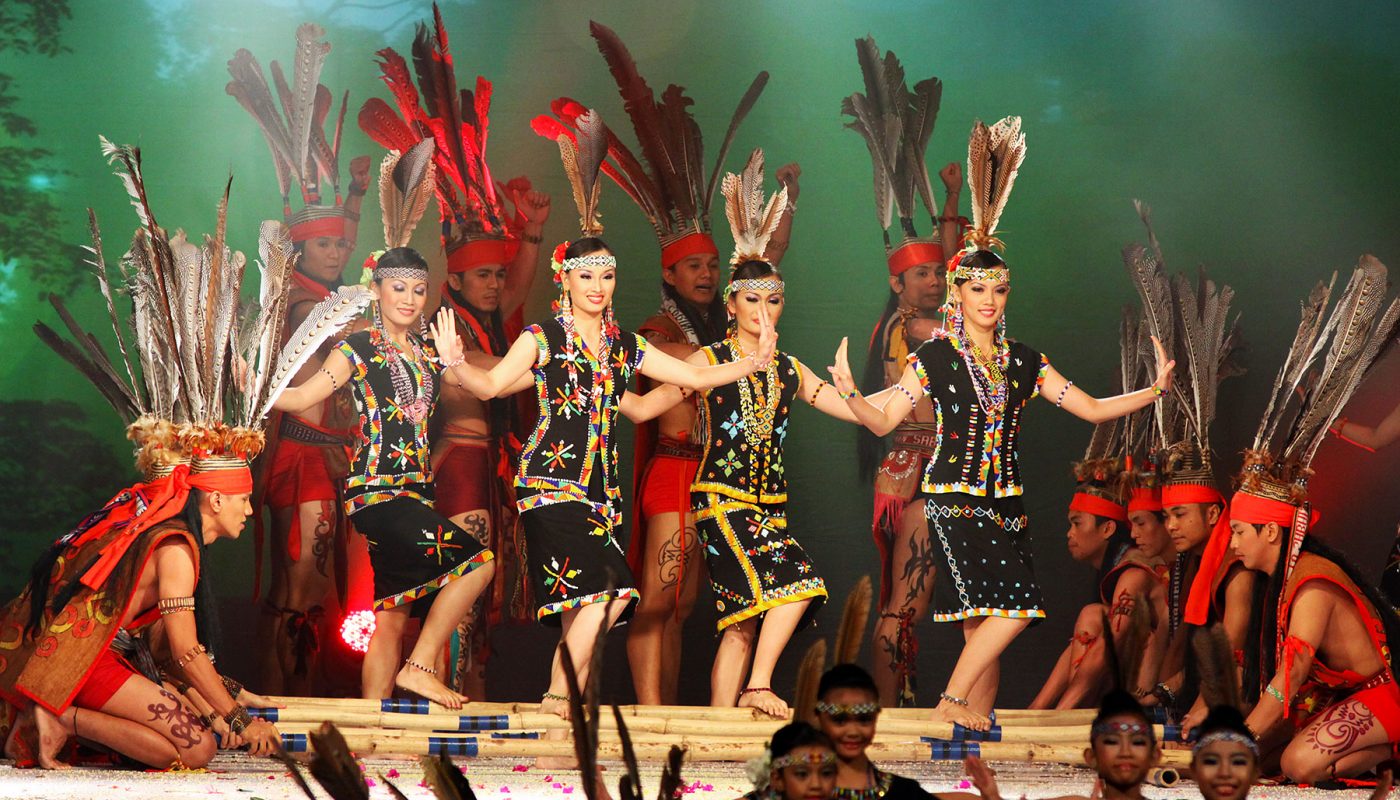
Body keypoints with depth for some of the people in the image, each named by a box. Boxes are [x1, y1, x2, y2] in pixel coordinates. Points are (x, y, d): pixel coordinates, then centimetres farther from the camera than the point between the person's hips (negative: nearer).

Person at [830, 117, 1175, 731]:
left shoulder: (1024, 362, 13)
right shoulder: (935, 357, 1)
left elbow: (1092, 409, 13)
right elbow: (884, 421, -2)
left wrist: (1155, 389, 3)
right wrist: (849, 392, -21)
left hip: (1004, 500, 5)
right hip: (953, 496, -5)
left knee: (985, 621, -1)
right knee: (1010, 608, -20)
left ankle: (975, 723, 5)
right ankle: (953, 703, -9)